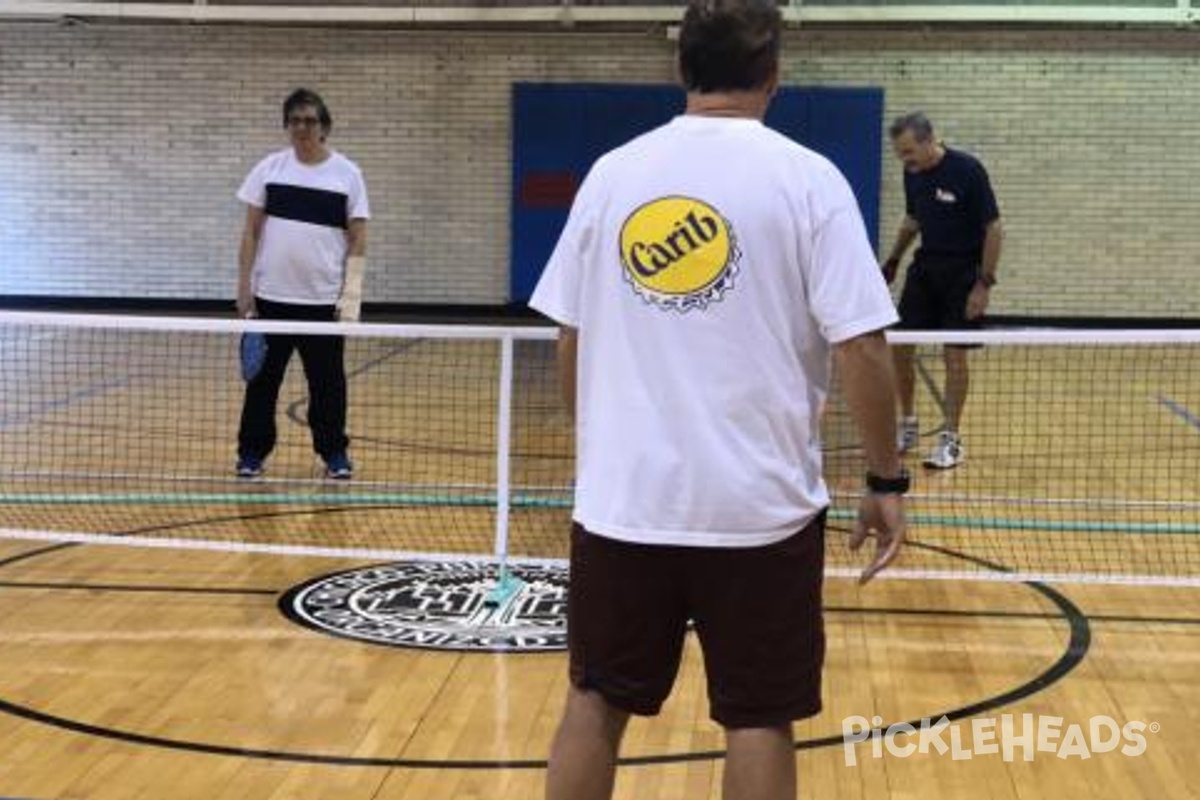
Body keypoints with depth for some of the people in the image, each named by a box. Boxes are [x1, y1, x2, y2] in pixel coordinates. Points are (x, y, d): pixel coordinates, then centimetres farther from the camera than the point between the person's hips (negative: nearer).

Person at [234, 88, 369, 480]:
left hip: (325, 299, -1)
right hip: (271, 296, 1)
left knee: (328, 380, 6)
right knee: (263, 377, 7)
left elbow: (358, 240, 1)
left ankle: (334, 452, 19)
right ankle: (253, 452, 18)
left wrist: (351, 294, -8)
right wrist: (244, 285, -1)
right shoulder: (270, 168, 2)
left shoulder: (347, 173, 0)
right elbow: (251, 231, 5)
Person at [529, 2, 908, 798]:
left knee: (596, 702, 15)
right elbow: (862, 349, -11)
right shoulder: (807, 178, -7)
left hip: (621, 498, 3)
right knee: (758, 724, 8)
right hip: (758, 506, -3)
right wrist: (887, 482, 0)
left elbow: (571, 342, 8)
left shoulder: (611, 173, 3)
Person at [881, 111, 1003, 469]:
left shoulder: (967, 170, -18)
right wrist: (893, 259, 10)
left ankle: (950, 439, 7)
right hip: (925, 265, 6)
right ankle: (908, 425, 20)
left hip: (963, 269, -6)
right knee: (899, 347, 2)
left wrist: (985, 283, -18)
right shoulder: (913, 173, 0)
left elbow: (994, 228, -15)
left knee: (954, 355, -4)